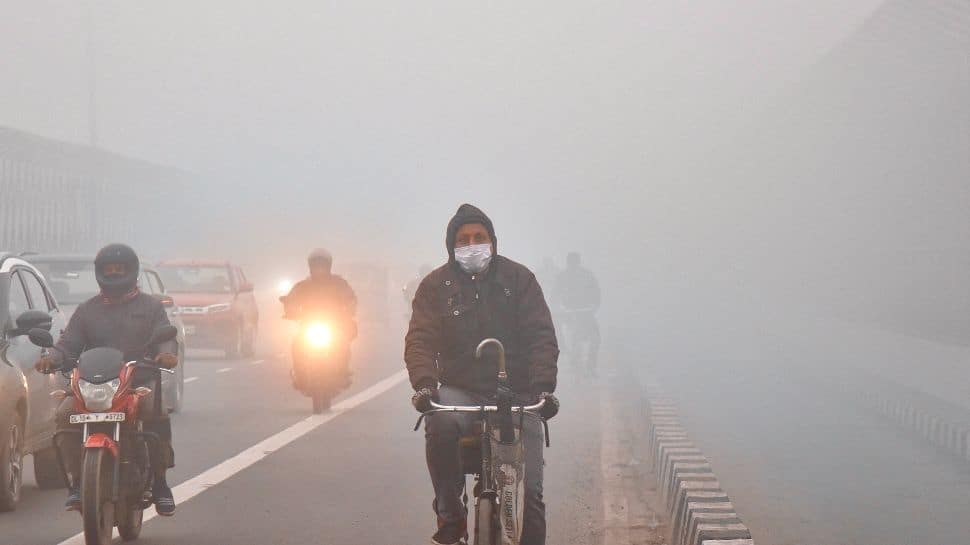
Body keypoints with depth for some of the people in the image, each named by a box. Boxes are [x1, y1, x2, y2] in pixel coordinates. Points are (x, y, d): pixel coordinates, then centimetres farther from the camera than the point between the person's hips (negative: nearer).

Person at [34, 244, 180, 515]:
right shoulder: (87, 310, 20)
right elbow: (69, 345, 11)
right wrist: (52, 359, -12)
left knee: (157, 412, -33)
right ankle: (76, 481, -16)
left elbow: (166, 338, 3)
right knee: (65, 414, -27)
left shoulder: (150, 306, 16)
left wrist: (167, 353, -22)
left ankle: (159, 482, -18)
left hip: (141, 381, -2)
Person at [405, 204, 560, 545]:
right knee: (441, 422, -35)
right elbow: (420, 340, -4)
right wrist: (424, 384, -24)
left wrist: (544, 387, -20)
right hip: (461, 391, 0)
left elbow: (541, 336, -4)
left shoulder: (519, 278, 3)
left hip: (515, 393, 0)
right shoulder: (436, 285, 5)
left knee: (531, 490, -10)